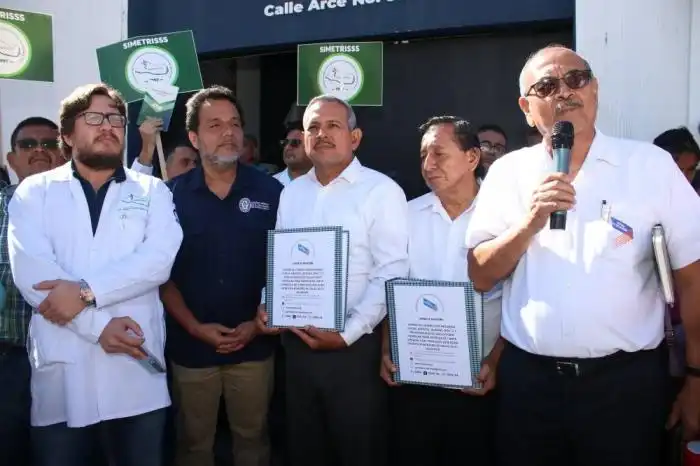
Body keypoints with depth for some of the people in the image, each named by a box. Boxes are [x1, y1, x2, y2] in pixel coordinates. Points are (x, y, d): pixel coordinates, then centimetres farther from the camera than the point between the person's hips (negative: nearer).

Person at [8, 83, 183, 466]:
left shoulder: (152, 192, 9)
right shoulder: (35, 191, 7)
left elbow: (159, 259, -7)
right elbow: (30, 271, -7)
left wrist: (86, 291, -17)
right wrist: (98, 326, -15)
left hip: (136, 369, 0)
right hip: (62, 372, 0)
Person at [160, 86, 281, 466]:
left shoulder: (271, 192, -3)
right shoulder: (172, 195, -3)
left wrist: (258, 323, -8)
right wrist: (195, 327, -10)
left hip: (253, 344, 0)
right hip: (191, 345, 0)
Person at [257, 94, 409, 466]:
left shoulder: (381, 191, -8)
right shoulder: (291, 193, 11)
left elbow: (390, 274, -14)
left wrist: (347, 334, -18)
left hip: (354, 347, -5)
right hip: (297, 344, 5)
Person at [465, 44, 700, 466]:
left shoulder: (652, 164, -4)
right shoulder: (508, 172, 1)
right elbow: (480, 276, 0)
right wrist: (529, 224, -16)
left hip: (626, 379, -1)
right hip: (528, 377, 2)